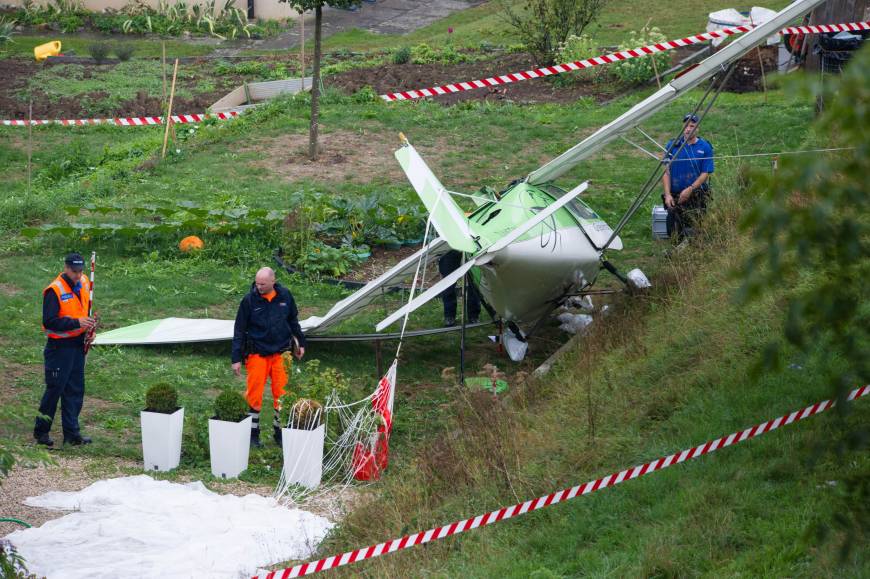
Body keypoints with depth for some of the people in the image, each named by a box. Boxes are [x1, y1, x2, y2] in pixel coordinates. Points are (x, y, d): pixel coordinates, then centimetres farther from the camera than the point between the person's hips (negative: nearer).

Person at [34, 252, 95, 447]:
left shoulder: (83, 283, 6)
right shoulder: (54, 290, -18)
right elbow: (49, 322, -22)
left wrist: (89, 325, 5)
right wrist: (77, 323, -28)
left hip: (78, 344, 7)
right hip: (59, 347, -7)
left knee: (75, 390, 9)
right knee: (55, 389, -2)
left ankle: (71, 433, 16)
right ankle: (41, 431, 10)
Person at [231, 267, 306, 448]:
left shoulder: (285, 296, -2)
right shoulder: (250, 300, -9)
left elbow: (293, 320, 14)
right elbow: (239, 330, -4)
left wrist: (300, 342, 17)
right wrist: (236, 358, -6)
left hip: (281, 352, 2)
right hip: (257, 353, -2)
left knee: (282, 394, 3)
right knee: (254, 394, -1)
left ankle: (280, 433, 16)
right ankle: (253, 434, 11)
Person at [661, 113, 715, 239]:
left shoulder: (705, 147, 1)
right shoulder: (672, 146, 5)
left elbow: (705, 173, -3)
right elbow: (666, 171, 4)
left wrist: (690, 189, -15)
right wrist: (667, 195, -8)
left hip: (697, 196, -2)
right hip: (675, 196, 2)